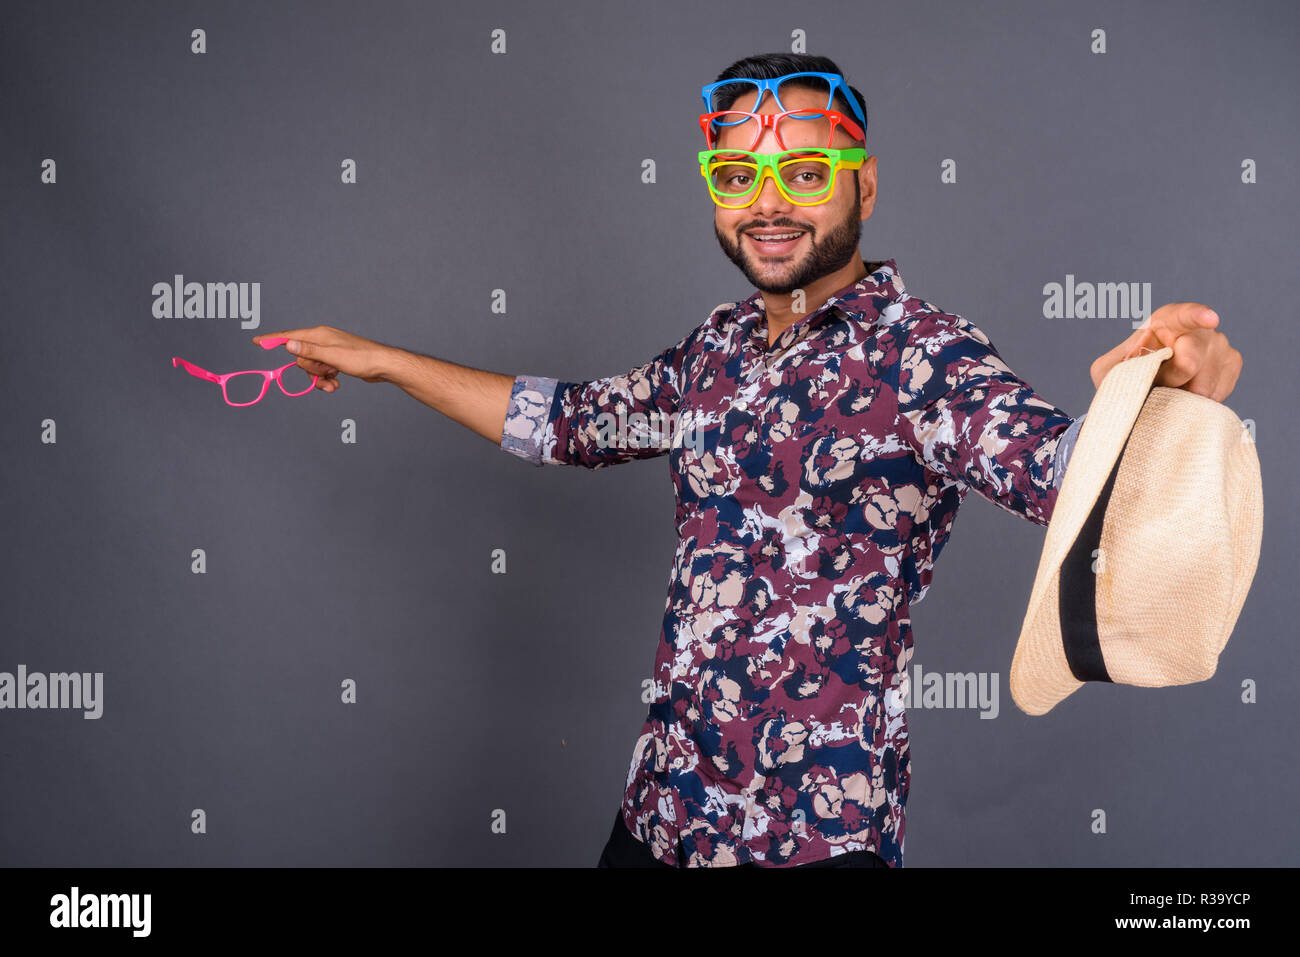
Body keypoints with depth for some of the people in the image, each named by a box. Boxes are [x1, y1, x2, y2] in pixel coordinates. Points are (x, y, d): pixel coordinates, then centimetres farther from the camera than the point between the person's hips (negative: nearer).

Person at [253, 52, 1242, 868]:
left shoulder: (920, 354, -13)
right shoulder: (722, 345, 7)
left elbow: (1056, 460, -31)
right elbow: (571, 420, 21)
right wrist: (380, 359, 23)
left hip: (817, 831, -6)